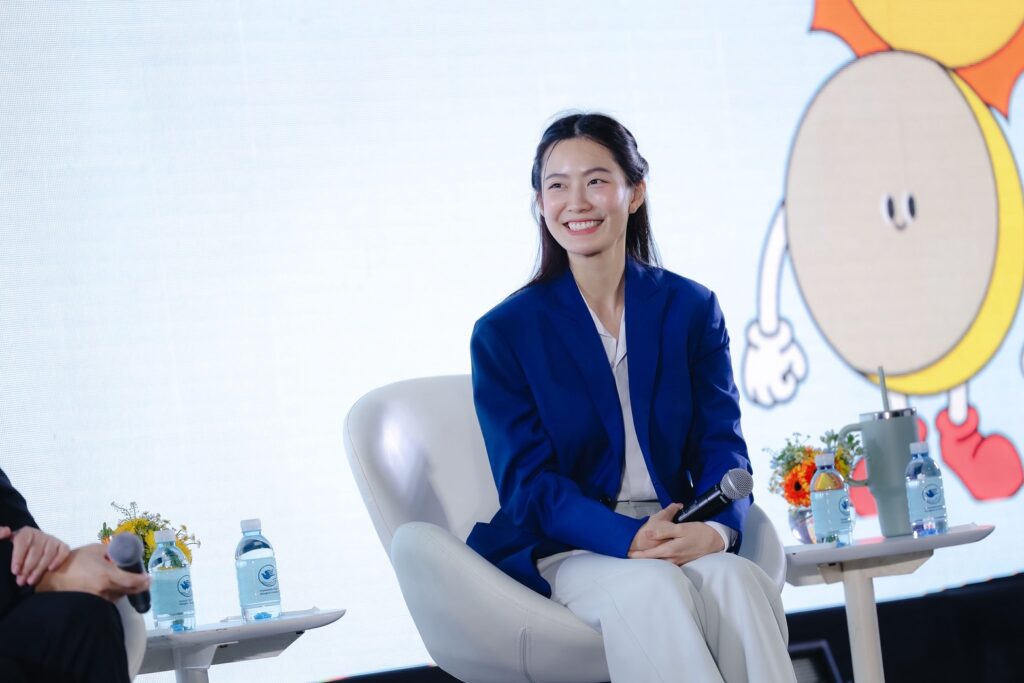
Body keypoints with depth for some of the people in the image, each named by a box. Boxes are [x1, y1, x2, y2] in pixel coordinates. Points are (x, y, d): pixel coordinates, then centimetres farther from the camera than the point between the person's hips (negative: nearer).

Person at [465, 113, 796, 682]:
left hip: (678, 539, 2)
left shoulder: (691, 308, 9)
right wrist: (629, 539, -23)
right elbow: (528, 481, -5)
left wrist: (715, 529, -21)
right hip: (566, 552, -2)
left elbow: (721, 445, 4)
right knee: (652, 587, -35)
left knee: (734, 578, -33)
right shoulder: (505, 333, 1)